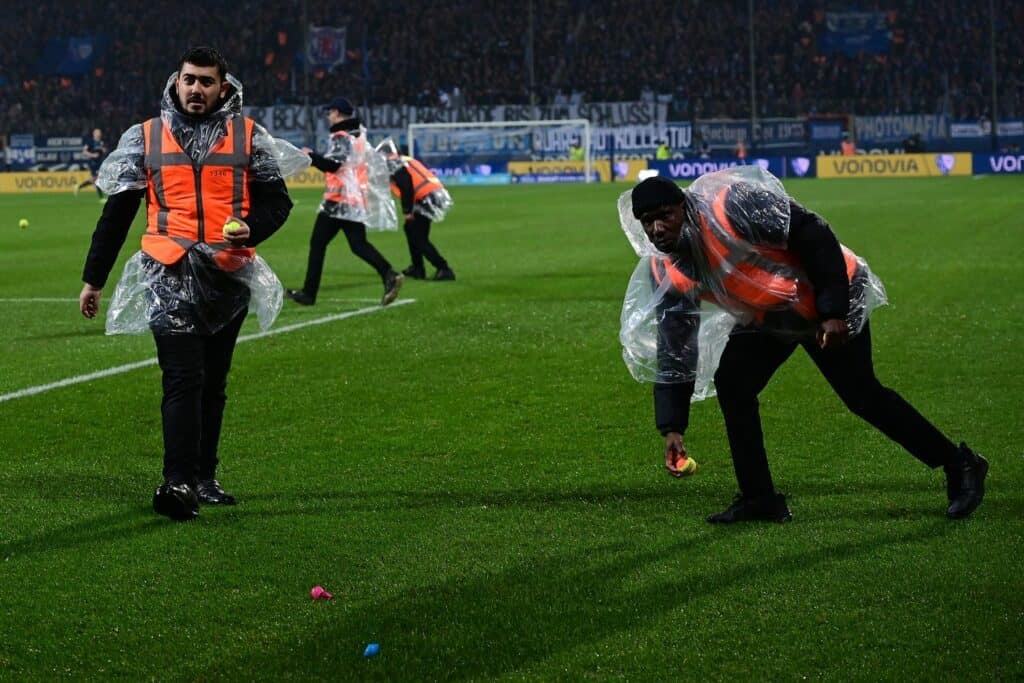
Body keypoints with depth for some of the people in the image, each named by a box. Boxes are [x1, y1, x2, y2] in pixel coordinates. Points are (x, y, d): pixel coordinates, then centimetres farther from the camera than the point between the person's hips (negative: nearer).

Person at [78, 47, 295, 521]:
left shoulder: (248, 137, 7)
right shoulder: (145, 138, 7)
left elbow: (277, 201, 8)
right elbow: (116, 213, 10)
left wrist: (251, 229, -14)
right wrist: (93, 279, 9)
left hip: (228, 276, 2)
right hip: (170, 277, -2)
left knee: (212, 383, 11)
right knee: (184, 379, -15)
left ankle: (203, 480, 20)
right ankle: (179, 483, -20)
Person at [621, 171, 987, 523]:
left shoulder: (729, 206, -30)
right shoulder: (665, 271, -9)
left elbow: (813, 236, -26)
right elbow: (673, 347, -5)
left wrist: (833, 313, -26)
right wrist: (672, 428, -11)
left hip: (828, 305, -7)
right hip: (765, 318, 7)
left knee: (862, 395, -7)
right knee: (731, 384, -7)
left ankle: (959, 465, 7)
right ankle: (760, 499, 4)